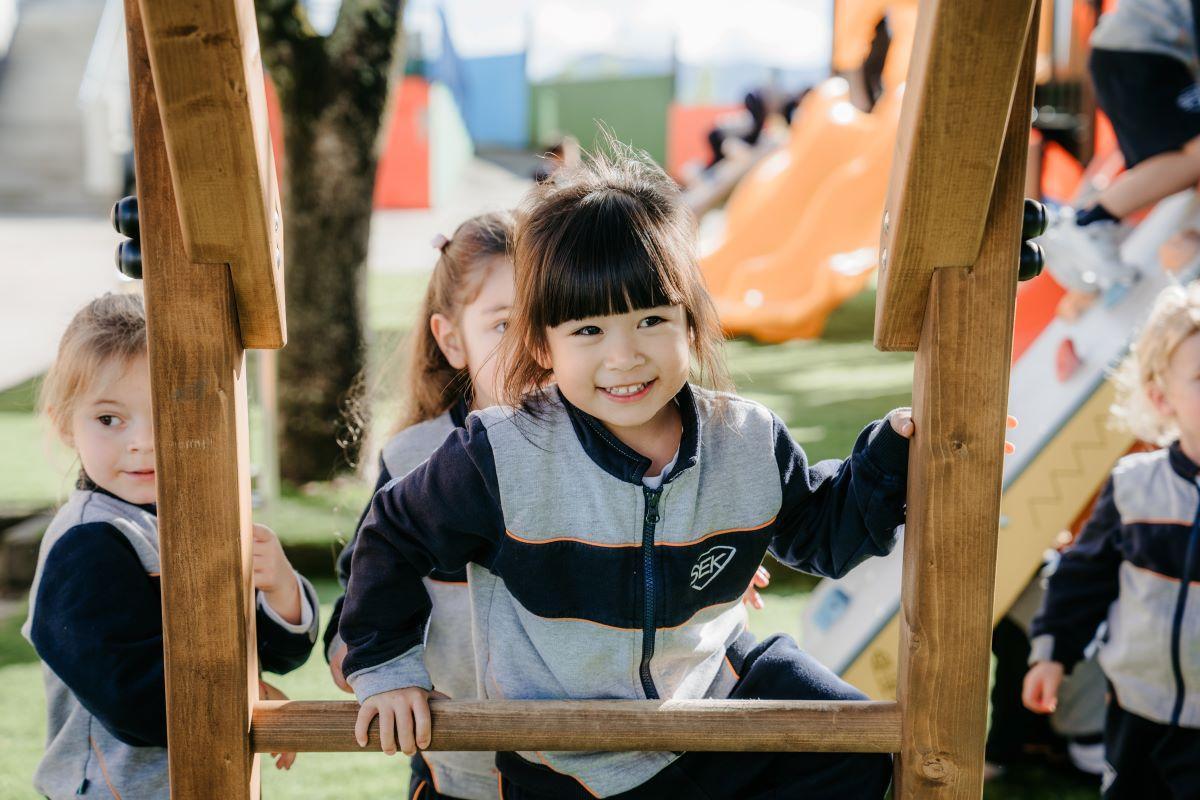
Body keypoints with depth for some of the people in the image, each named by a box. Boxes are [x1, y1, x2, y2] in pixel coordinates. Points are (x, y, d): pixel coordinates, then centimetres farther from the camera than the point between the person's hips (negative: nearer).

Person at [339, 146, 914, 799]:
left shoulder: (747, 444, -11)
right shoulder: (502, 457, -22)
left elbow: (824, 530, 7)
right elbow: (393, 536, -6)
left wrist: (894, 449, -7)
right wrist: (387, 665, -3)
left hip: (715, 695, 3)